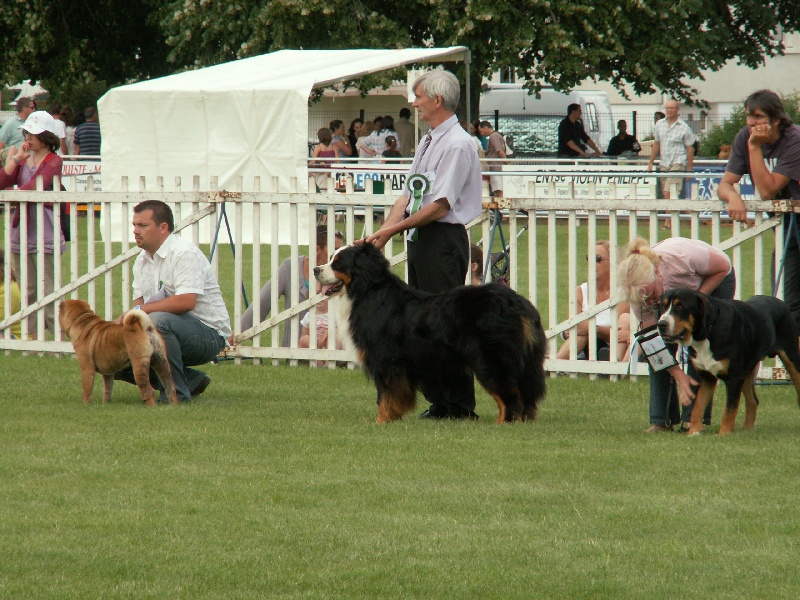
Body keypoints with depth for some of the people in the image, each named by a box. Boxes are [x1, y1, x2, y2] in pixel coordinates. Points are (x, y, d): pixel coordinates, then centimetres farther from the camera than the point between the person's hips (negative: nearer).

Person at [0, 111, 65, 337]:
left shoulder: (54, 161, -4)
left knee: (48, 291, -8)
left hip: (45, 235, -6)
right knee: (28, 292, 8)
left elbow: (37, 185, -18)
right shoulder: (22, 159, 14)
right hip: (21, 232, 6)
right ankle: (33, 339, 11)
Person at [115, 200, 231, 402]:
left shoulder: (184, 253, -16)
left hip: (208, 334, -9)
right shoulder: (143, 260, 12)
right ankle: (190, 381, 4)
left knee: (158, 321, -37)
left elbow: (186, 301, -28)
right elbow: (139, 303, 10)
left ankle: (176, 393, -24)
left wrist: (138, 310, -25)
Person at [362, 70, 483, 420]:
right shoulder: (428, 142, 16)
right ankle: (437, 401, 17)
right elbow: (408, 196, 16)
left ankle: (460, 405, -3)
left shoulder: (456, 145, -14)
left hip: (444, 240, -10)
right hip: (420, 238, 10)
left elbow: (440, 206, -17)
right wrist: (385, 231, 3)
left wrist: (395, 228, -14)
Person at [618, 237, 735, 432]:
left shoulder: (682, 257, -43)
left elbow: (723, 267, -23)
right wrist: (679, 376, -32)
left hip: (715, 280, -3)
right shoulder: (638, 292, -30)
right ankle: (661, 419, -7)